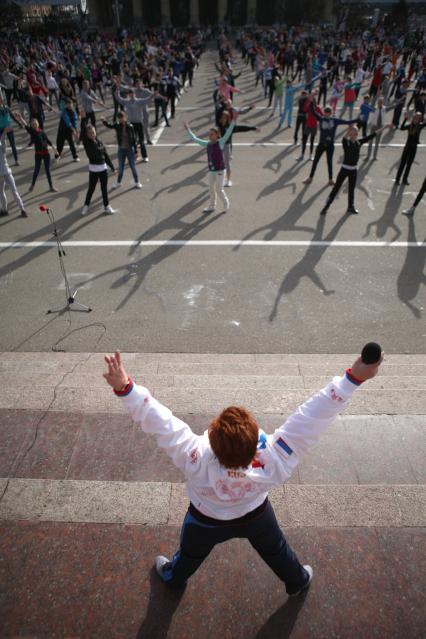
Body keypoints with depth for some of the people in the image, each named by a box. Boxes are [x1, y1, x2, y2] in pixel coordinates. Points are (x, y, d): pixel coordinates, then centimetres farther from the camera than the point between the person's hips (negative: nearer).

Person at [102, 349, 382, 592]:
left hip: (206, 523, 0)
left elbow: (160, 421, -49)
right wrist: (354, 377, -43)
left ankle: (173, 577, 65)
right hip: (256, 517, 1)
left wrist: (124, 387, -49)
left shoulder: (197, 461, -48)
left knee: (191, 553, 33)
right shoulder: (275, 462, -43)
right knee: (275, 548, 33)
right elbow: (313, 417, -45)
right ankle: (298, 581, 63)